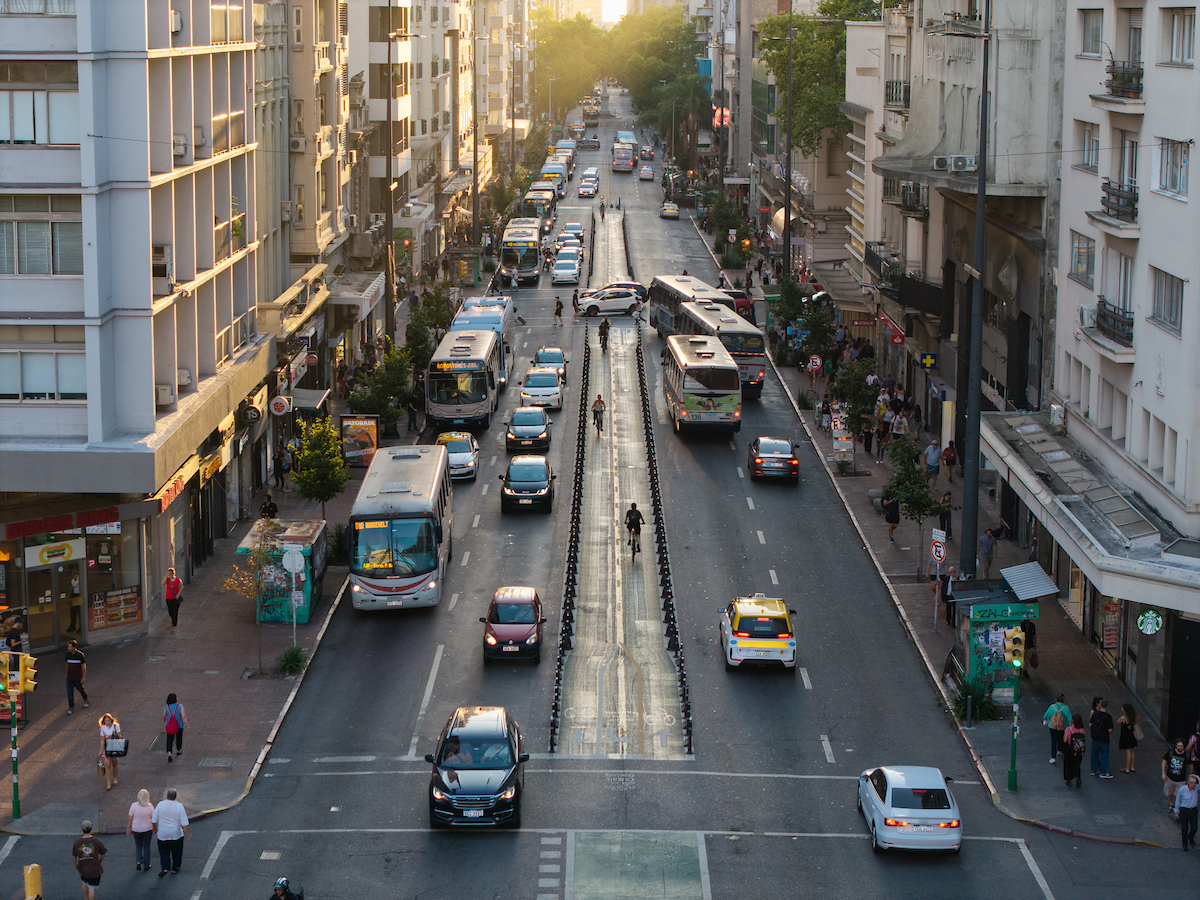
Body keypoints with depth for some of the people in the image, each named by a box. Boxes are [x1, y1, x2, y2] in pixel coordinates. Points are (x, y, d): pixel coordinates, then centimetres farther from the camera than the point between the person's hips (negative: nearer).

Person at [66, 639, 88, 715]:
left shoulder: (80, 655, -15)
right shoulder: (68, 654, 0)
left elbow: (84, 666, -11)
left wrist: (83, 677, -12)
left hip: (78, 678, -4)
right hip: (69, 678, 4)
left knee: (81, 690, 14)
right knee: (69, 693, -1)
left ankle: (85, 701, 43)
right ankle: (71, 708, 5)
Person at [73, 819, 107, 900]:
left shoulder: (77, 842, -12)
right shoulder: (97, 841, -16)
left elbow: (73, 857, -4)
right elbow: (103, 854, -5)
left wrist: (75, 865, 15)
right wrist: (99, 861, 15)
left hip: (82, 868, 3)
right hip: (94, 869, -3)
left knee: (85, 883, 28)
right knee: (92, 888, 3)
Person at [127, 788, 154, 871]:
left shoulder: (133, 805, -14)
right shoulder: (150, 806, -15)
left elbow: (130, 818, -6)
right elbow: (153, 819, -6)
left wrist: (128, 828, 8)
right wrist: (155, 829, 9)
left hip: (136, 829, 0)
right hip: (147, 829, 0)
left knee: (138, 846, 20)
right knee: (146, 846, 14)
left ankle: (139, 861, 0)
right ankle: (146, 866, 22)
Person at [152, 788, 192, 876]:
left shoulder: (161, 805, -12)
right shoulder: (179, 806, -12)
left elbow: (154, 820, -4)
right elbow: (184, 823, -12)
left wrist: (155, 829, 13)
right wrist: (188, 833, -3)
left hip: (163, 835, 0)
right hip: (176, 835, 0)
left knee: (164, 852, 10)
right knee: (176, 852, 17)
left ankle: (165, 868, -6)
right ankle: (174, 869, 25)